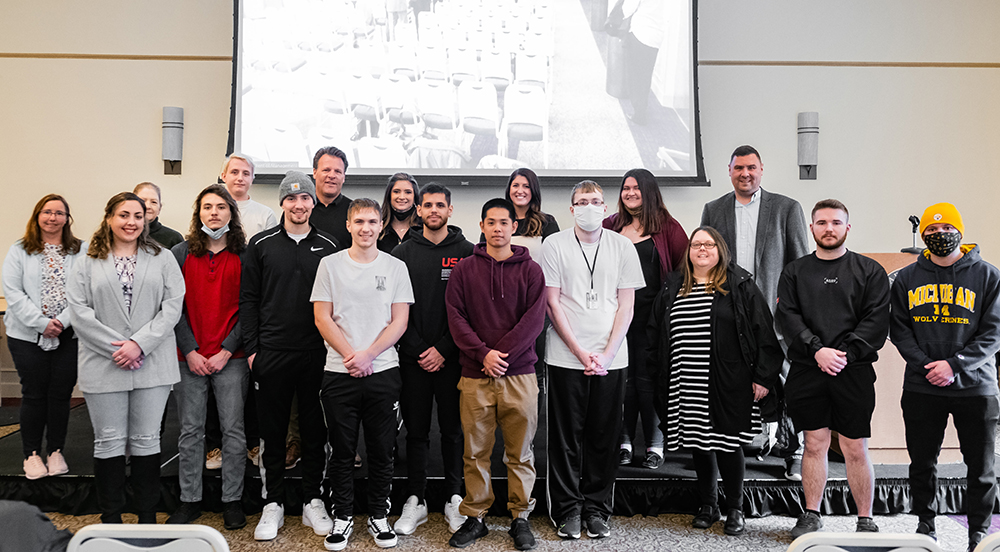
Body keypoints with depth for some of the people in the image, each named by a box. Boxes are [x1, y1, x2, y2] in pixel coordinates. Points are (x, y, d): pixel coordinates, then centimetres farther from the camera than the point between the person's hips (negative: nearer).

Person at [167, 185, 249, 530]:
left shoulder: (244, 256, 2)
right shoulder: (180, 253, 5)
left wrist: (226, 351, -9)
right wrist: (191, 352, -7)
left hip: (231, 358, -1)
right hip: (189, 357, 1)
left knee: (233, 429, 3)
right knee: (191, 430, 8)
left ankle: (232, 500, 15)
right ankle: (190, 500, 20)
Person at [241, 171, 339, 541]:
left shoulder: (329, 247, 5)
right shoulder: (261, 245, 4)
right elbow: (248, 300, 5)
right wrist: (251, 348, -2)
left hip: (317, 355, 0)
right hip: (271, 354, 0)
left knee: (315, 430, 8)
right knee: (272, 431, 7)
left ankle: (313, 502, 21)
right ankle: (273, 505, 20)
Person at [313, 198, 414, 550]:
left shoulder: (396, 267, 5)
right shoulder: (330, 265, 5)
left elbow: (399, 322, 0)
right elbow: (322, 317, 0)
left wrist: (367, 355, -11)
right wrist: (350, 354, -11)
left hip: (383, 372, 0)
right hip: (339, 372, 0)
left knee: (382, 450, 8)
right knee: (342, 449, 8)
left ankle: (379, 515, 22)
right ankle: (342, 517, 21)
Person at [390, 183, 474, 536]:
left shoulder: (466, 253, 2)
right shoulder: (403, 253, 6)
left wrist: (444, 348, -10)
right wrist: (417, 349, -7)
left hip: (452, 357, -1)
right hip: (413, 358, 1)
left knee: (453, 430, 7)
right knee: (416, 431, 7)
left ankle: (454, 498, 19)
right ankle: (415, 501, 18)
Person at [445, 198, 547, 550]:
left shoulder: (530, 270, 6)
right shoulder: (464, 269, 8)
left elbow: (534, 319, -2)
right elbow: (455, 316, 1)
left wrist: (502, 354, -12)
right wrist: (482, 353, -12)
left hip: (519, 374, 0)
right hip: (474, 376, 1)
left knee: (520, 452, 6)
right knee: (475, 451, 7)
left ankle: (521, 517, 19)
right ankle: (475, 517, 19)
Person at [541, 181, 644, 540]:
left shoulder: (622, 247, 6)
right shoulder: (554, 245, 1)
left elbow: (626, 305, 4)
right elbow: (552, 303, -2)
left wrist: (606, 354, -6)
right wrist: (580, 352, -8)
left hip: (611, 358, 2)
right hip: (565, 358, -1)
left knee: (604, 437, 7)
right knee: (566, 437, 4)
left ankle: (597, 508, 20)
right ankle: (567, 510, 16)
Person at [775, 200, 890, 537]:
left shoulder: (870, 271, 7)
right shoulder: (794, 272, 11)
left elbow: (876, 320, -2)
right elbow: (787, 316, 1)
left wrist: (845, 353, -14)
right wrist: (817, 350, -13)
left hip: (854, 371, -1)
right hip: (806, 370, 1)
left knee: (856, 449, 2)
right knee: (815, 445, 8)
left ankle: (865, 520, 15)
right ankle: (812, 516, 19)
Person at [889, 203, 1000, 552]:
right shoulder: (907, 278, 7)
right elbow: (899, 329, 5)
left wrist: (954, 365, -15)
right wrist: (926, 365, -10)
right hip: (921, 388, 2)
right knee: (922, 461, 10)